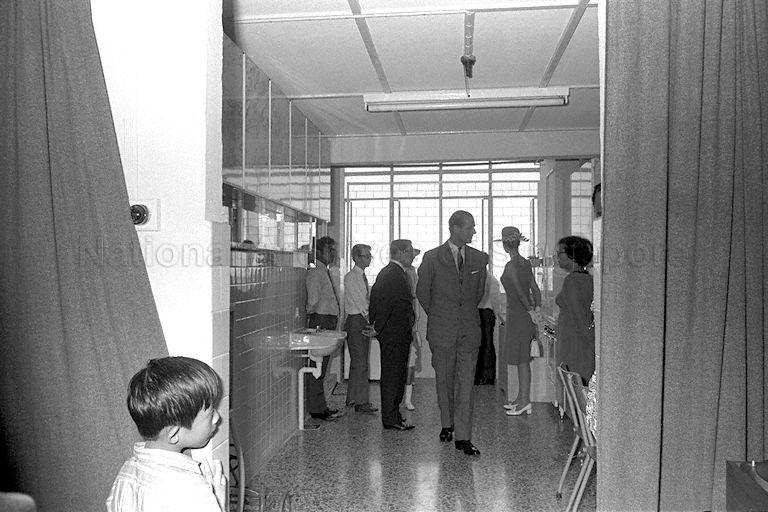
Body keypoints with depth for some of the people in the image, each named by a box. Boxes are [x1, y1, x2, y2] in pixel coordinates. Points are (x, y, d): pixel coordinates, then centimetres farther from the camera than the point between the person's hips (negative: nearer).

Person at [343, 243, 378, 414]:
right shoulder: (350, 277, -10)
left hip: (365, 321, 9)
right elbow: (357, 301, -14)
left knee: (362, 362, 11)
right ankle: (359, 401, -2)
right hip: (355, 321, -9)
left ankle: (360, 400, 18)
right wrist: (370, 318, -12)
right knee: (359, 362, -7)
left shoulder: (363, 276, 16)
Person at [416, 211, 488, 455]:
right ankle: (447, 424, 30)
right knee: (444, 380, 10)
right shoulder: (432, 258, -5)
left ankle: (463, 437, 3)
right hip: (442, 330, -1)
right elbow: (422, 291, 7)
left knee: (466, 383, -2)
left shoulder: (479, 258, 5)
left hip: (469, 329, 1)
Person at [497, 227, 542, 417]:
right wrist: (537, 308, 2)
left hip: (517, 314, -9)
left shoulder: (511, 265, -16)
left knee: (522, 359, -3)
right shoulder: (526, 263, 9)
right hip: (527, 315, 9)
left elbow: (520, 292, -20)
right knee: (522, 358, 14)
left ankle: (525, 401, 2)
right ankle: (521, 398, 22)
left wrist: (531, 311, -11)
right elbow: (535, 289, 8)